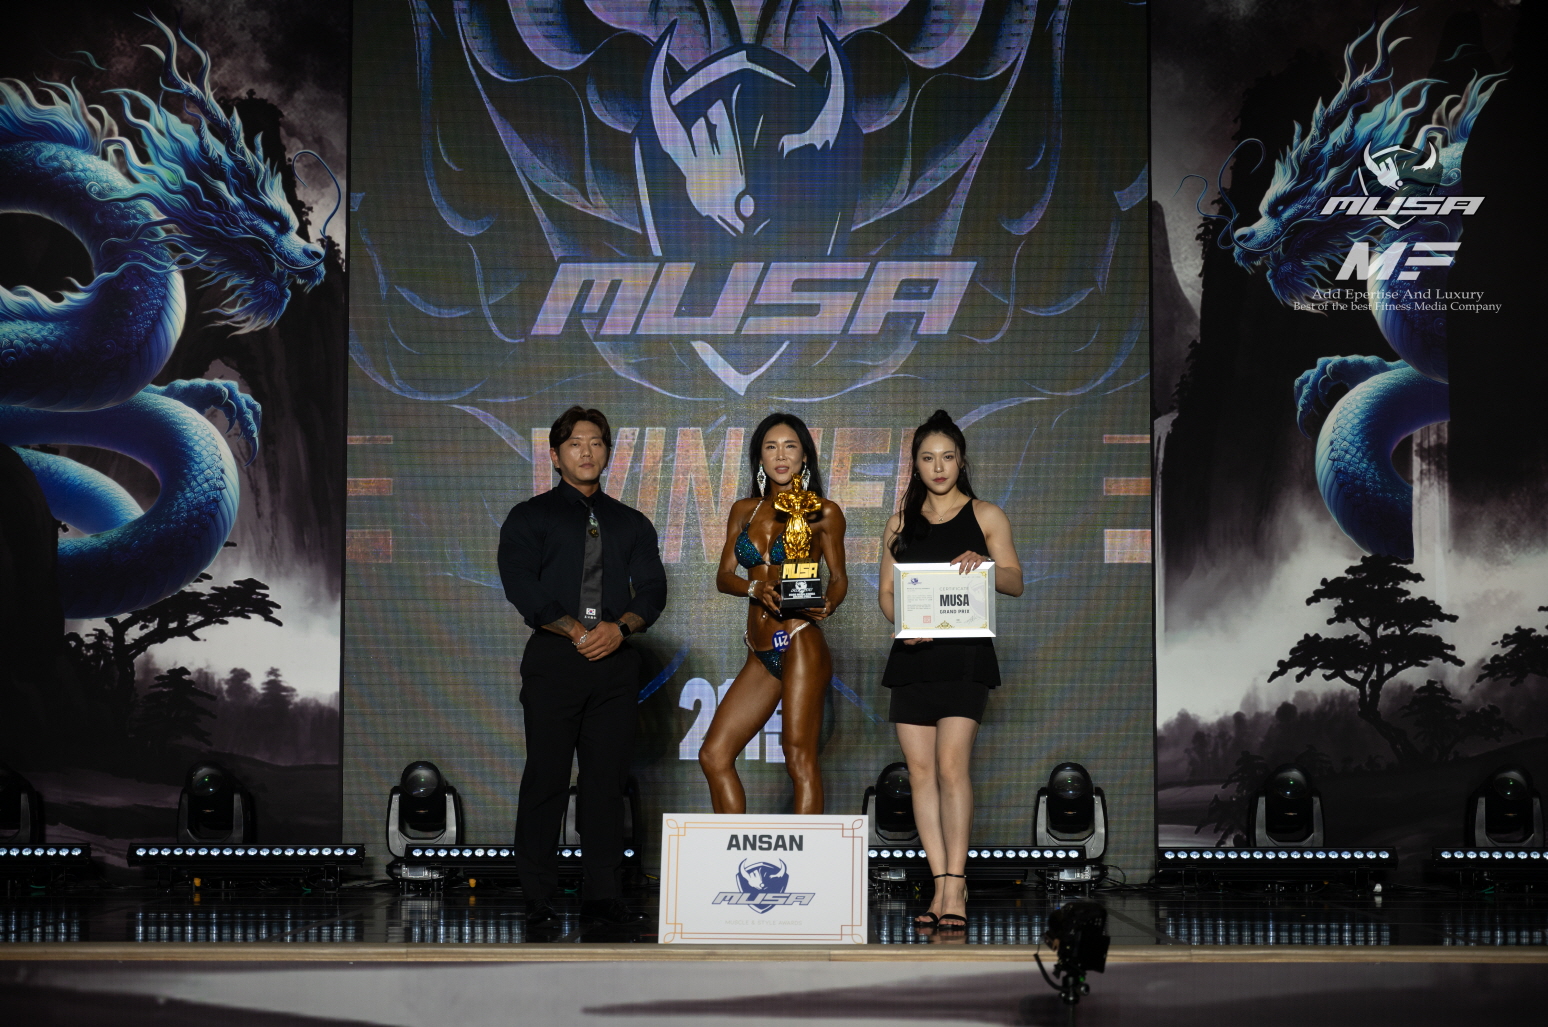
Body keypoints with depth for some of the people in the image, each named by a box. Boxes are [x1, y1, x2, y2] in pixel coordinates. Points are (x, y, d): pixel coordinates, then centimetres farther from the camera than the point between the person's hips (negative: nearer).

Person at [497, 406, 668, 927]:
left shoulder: (632, 523, 19)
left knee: (608, 779, 1)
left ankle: (602, 894, 5)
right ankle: (537, 899, -1)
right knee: (546, 777, -4)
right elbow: (521, 585, -5)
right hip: (554, 659, -3)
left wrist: (619, 626, -12)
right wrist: (576, 631, -14)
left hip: (615, 662, 3)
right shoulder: (530, 517, 9)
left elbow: (652, 589, 8)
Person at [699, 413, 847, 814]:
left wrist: (826, 605, -18)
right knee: (714, 755, 2)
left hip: (801, 645, -6)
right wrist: (756, 589, -12)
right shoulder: (744, 510, 15)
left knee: (800, 758, -10)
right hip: (761, 655, 6)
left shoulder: (823, 512, 3)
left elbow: (838, 577, 4)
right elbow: (724, 576, 9)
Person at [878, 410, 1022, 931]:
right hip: (911, 653, 4)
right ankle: (942, 886, 2)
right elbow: (886, 590, 13)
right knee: (920, 770, -1)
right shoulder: (901, 521, 16)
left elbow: (1014, 581, 2)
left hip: (964, 653, -4)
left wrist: (984, 565, -19)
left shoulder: (985, 515, 8)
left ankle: (954, 887, -17)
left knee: (951, 766, -16)